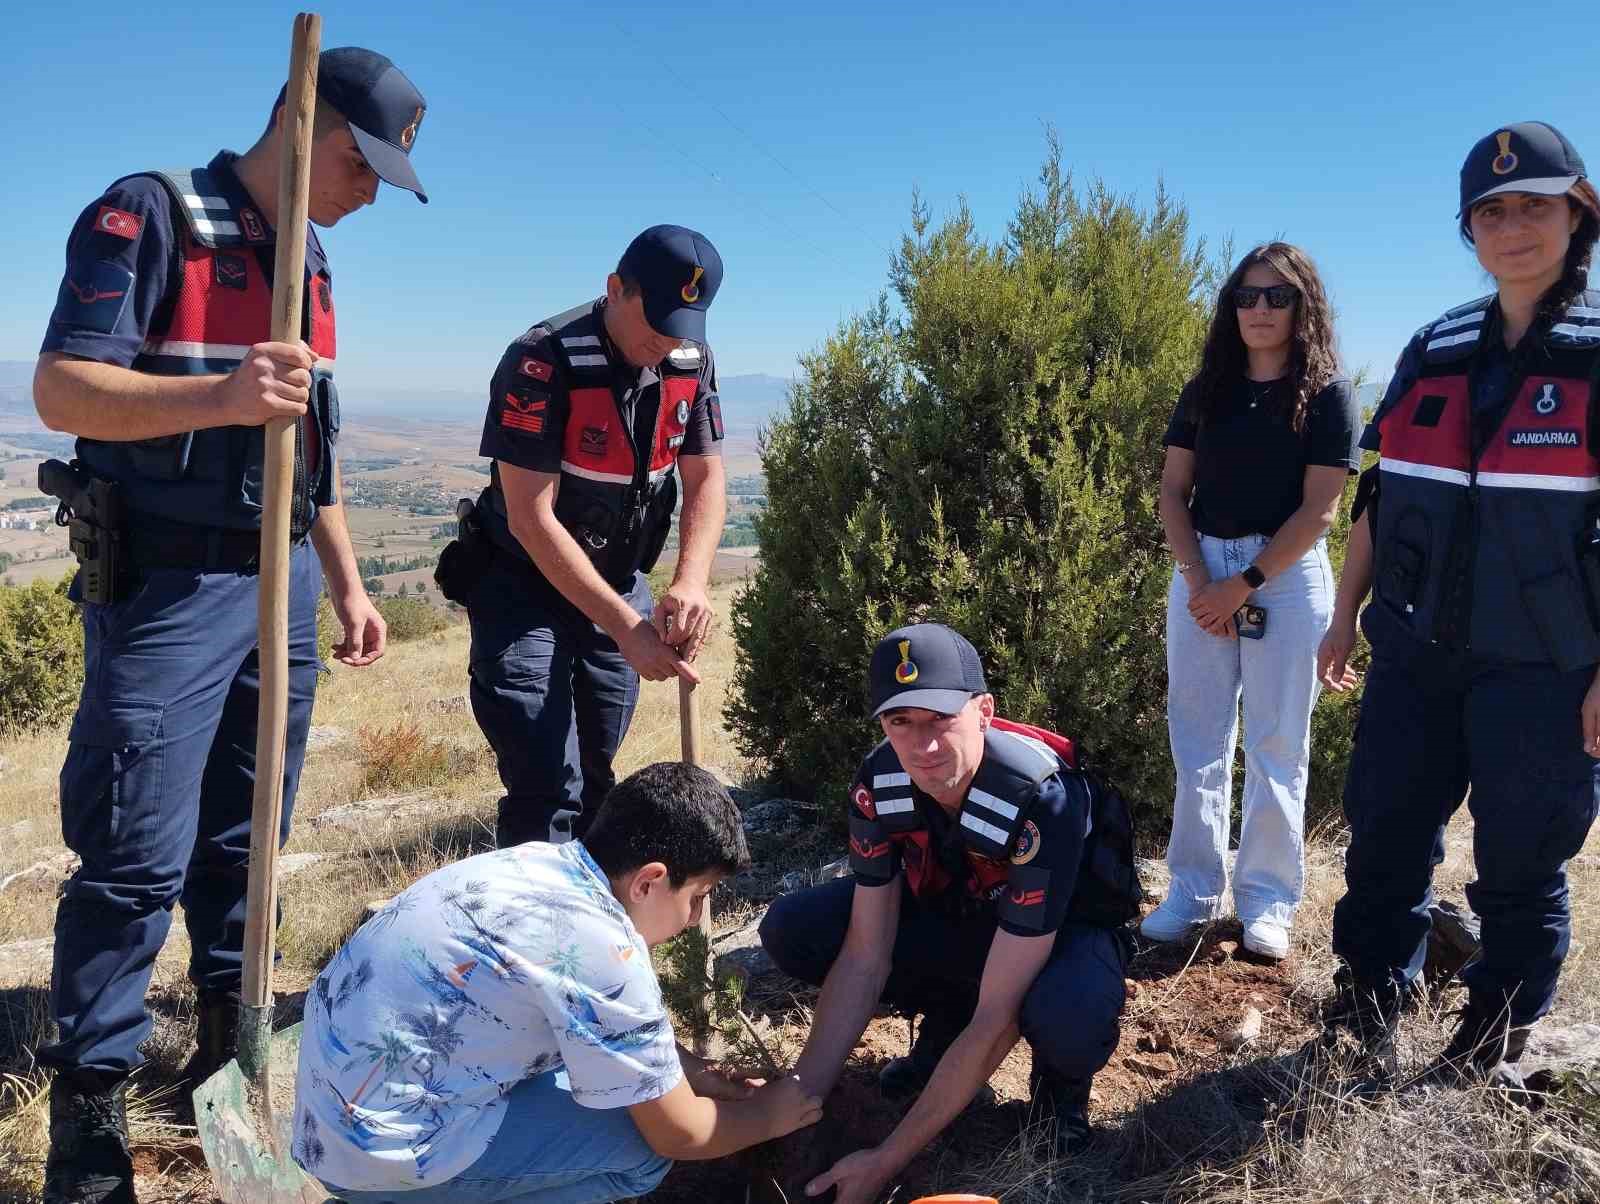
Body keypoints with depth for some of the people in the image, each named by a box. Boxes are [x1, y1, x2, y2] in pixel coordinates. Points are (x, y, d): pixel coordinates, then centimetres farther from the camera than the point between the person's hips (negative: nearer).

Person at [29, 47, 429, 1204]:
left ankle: (231, 1044, 27)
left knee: (246, 837, 13)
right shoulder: (148, 214, -8)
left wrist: (345, 584, 17)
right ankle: (88, 1110, 8)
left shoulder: (311, 259, 14)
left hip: (281, 585, 7)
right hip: (164, 588, -7)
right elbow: (61, 388, -18)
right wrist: (220, 394, -34)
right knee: (138, 856, -5)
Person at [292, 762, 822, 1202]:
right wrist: (768, 1115, 7)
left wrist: (695, 1073, 16)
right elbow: (680, 1134, -11)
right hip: (380, 1146, -9)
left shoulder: (543, 862, 1)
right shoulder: (602, 952, -24)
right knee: (644, 1141, -7)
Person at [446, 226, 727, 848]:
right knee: (548, 789, -13)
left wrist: (690, 585, -22)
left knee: (594, 779, 13)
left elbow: (706, 481, -3)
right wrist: (625, 626, -27)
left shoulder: (692, 361, -4)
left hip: (619, 586, 6)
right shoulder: (542, 361, -23)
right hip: (524, 588, -6)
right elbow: (530, 517, -25)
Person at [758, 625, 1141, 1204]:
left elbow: (997, 1014, -35)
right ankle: (943, 1025, 7)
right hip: (955, 912, 5)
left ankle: (1061, 1075, -2)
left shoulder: (1043, 802, -37)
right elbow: (865, 957, -15)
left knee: (1068, 1022, -41)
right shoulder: (879, 783, -21)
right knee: (792, 930, -16)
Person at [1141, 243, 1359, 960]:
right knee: (1196, 741, 6)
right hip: (1200, 571, 4)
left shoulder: (1326, 394, -2)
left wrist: (1242, 586, -14)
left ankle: (1268, 899, 13)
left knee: (1276, 747, 3)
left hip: (1287, 575, -3)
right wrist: (1198, 581, -8)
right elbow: (1172, 492, 5)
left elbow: (1317, 510, -9)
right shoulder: (1206, 390, 9)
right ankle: (1194, 890, 15)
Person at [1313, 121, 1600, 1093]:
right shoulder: (1437, 350, 9)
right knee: (1386, 840, 9)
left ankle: (1495, 1045, 25)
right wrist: (1348, 615, 13)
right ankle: (1369, 1020, 25)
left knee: (1521, 867, 7)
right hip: (1419, 651, 4)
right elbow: (1381, 493, 14)